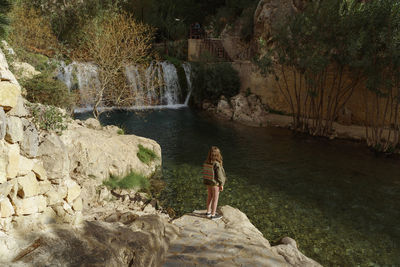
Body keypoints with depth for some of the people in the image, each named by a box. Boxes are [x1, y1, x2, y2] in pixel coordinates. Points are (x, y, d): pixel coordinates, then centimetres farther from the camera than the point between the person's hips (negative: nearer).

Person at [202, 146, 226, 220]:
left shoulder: (206, 163, -6)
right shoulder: (217, 164, -25)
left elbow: (204, 173, 3)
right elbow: (219, 175, -18)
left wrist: (206, 181, 16)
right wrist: (221, 185, -7)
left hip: (208, 182, 7)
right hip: (215, 183, -7)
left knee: (210, 196, 21)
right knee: (215, 198, 7)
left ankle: (208, 212, 34)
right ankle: (213, 215, 16)